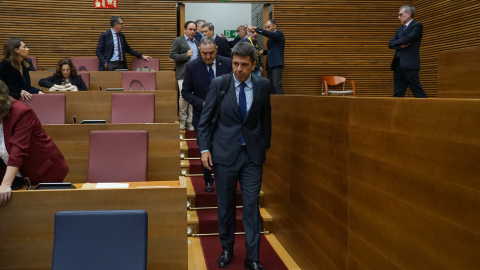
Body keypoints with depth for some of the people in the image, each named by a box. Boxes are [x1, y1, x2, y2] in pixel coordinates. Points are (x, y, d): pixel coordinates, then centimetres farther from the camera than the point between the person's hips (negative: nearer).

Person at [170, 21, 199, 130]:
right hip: (183, 74, -5)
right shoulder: (178, 41, 4)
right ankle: (182, 119, 4)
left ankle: (190, 122, 9)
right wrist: (186, 55, -12)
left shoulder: (197, 42, 20)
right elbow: (172, 55, -4)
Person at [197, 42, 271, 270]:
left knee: (252, 206, -1)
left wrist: (265, 146, 11)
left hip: (253, 156, 0)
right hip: (224, 154, 0)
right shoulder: (218, 84, -5)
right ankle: (227, 250, 29)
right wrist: (204, 149, -7)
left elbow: (266, 119, 9)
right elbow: (205, 120, 0)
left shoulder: (263, 85, -1)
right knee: (225, 206, 10)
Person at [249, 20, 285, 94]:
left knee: (276, 84, -20)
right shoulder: (270, 37, 20)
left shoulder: (279, 33, -4)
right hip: (270, 65, 8)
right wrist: (263, 52, 9)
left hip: (277, 64, -8)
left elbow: (268, 34, -22)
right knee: (270, 86, 4)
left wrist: (255, 28, -28)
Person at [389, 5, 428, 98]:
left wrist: (396, 43, 0)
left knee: (418, 92, -7)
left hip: (410, 65, -7)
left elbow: (407, 39, -16)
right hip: (398, 65, 7)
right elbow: (390, 44, 11)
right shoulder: (400, 29, 22)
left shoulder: (417, 25, -1)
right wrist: (400, 45, -8)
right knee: (398, 94, 5)